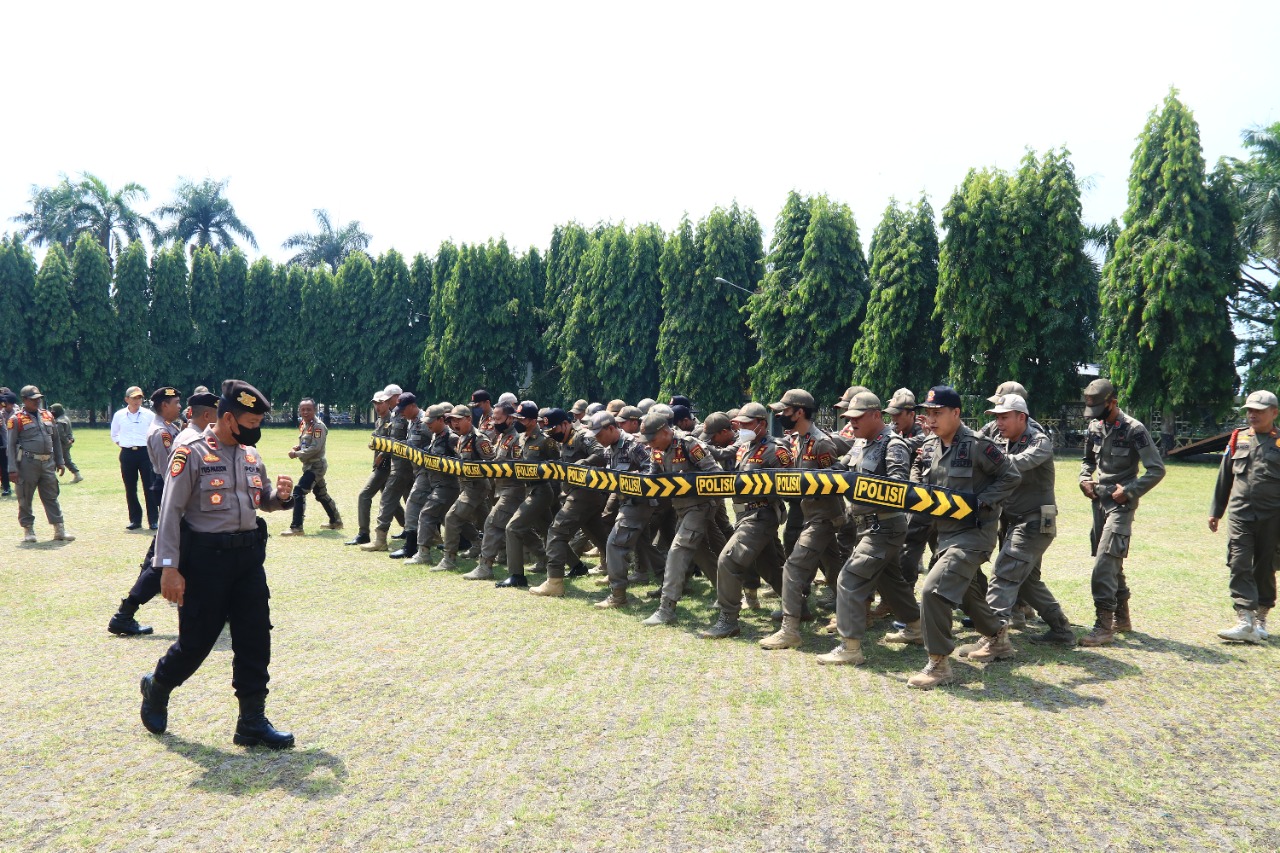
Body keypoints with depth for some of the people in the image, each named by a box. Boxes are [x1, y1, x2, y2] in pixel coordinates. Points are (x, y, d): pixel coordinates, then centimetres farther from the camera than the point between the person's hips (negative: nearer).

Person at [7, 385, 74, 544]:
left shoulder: (48, 415, 12)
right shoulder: (16, 419, -4)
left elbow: (56, 440, 17)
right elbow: (11, 445, -6)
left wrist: (59, 462, 15)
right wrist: (12, 469, -11)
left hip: (48, 463, 5)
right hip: (27, 463, -5)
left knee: (51, 497, 6)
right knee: (25, 498, 5)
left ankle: (59, 530, 8)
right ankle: (28, 530, 15)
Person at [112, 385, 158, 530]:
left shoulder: (149, 415, 1)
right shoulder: (119, 415, 6)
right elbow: (114, 435, 19)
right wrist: (121, 444, 5)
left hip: (145, 452, -2)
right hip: (127, 454, 2)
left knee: (149, 487, -3)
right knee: (130, 488, 6)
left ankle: (153, 520, 1)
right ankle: (135, 520, 14)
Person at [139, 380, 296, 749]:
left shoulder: (251, 454, 9)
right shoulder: (192, 452, -10)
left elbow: (263, 499, 21)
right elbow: (171, 511, -12)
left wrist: (281, 496, -4)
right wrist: (169, 567, -16)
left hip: (248, 555, 6)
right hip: (205, 556, -6)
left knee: (256, 639, 5)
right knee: (197, 640, 4)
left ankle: (253, 722, 15)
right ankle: (156, 688, 36)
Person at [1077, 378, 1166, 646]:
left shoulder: (1134, 430, -14)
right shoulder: (1095, 427, 7)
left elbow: (1157, 469, -13)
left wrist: (1130, 491, -18)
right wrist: (1084, 479, 5)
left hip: (1121, 503, -7)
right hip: (1099, 501, 7)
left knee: (1105, 562, -16)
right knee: (1112, 562, 15)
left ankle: (1105, 626, -14)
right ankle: (1122, 617, 28)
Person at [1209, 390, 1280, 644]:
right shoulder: (1238, 439, 7)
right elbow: (1224, 477, 13)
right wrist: (1215, 511, 14)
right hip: (1239, 515, 2)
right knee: (1239, 566, -6)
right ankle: (1244, 622, -8)